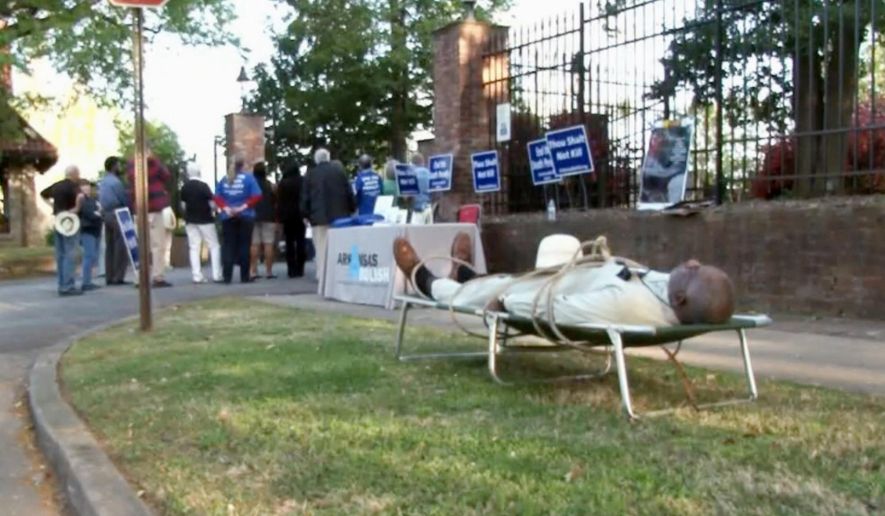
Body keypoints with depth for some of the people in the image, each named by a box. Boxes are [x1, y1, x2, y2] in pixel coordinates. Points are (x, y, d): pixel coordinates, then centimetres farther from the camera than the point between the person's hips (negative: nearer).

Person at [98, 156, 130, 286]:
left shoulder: (102, 182, 16)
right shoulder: (115, 182, -13)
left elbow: (101, 200, 19)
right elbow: (125, 200, -12)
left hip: (106, 214, 9)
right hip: (117, 214, -9)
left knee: (109, 247, 9)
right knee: (121, 246, -6)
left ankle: (109, 278, 9)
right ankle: (118, 277, -8)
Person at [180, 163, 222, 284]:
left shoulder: (184, 187, 2)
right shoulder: (203, 186, -12)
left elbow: (183, 205, 5)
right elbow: (212, 204, -12)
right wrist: (214, 208, 9)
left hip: (190, 220, 4)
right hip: (205, 219, -4)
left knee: (194, 248, 5)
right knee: (214, 246, 4)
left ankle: (197, 276, -1)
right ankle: (216, 275, -2)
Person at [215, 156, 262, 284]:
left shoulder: (224, 180, 9)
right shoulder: (248, 178, -2)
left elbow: (217, 197, 1)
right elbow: (256, 196, -12)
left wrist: (225, 208, -8)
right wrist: (244, 206, -13)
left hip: (228, 217, 3)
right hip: (245, 217, -3)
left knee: (228, 246, 3)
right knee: (244, 246, 1)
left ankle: (227, 277, -1)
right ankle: (245, 276, 1)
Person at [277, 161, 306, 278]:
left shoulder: (282, 183, 2)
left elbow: (279, 201, 0)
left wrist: (280, 216, 1)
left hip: (287, 216, 1)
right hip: (300, 215, -1)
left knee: (289, 243, 3)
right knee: (300, 242, 3)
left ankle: (291, 269, -2)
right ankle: (299, 269, -1)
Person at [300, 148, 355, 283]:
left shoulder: (310, 174, 3)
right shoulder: (339, 170, 5)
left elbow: (305, 197, 4)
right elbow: (349, 192, 5)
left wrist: (307, 215, 12)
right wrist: (352, 209, 14)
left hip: (319, 217, -1)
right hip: (339, 215, 1)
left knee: (322, 249, 0)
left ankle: (323, 277, -3)